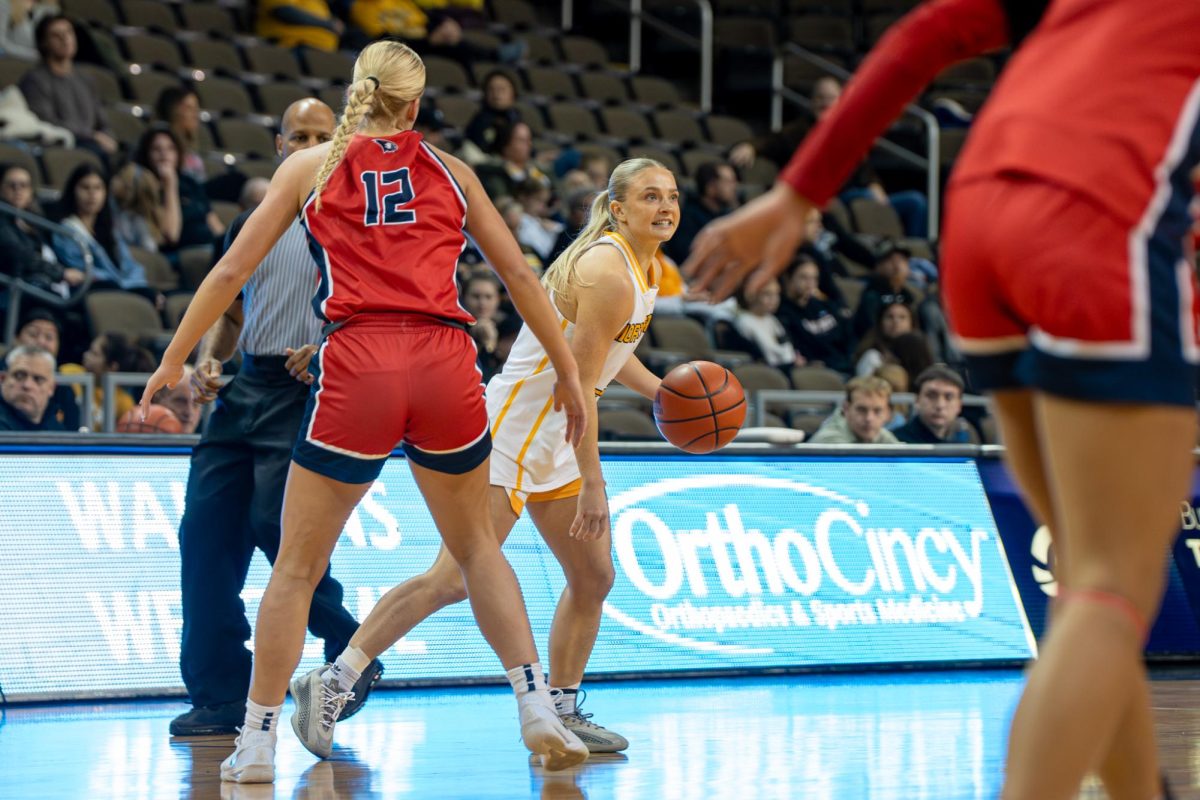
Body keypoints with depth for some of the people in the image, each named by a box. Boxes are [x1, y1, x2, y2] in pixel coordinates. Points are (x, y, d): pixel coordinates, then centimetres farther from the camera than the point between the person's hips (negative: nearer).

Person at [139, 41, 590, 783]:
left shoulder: (311, 166, 13)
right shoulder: (449, 170, 17)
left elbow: (232, 271, 11)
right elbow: (519, 274, 18)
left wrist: (173, 362, 17)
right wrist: (568, 372, 25)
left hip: (357, 368, -2)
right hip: (447, 366, 2)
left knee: (298, 567, 11)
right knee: (477, 545, 21)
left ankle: (258, 743, 10)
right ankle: (538, 710, 10)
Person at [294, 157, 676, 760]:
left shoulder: (650, 269, 12)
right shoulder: (607, 274, -19)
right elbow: (578, 383, -22)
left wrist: (659, 391, 16)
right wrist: (592, 483, -22)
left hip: (551, 440, 10)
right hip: (513, 432, -10)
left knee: (594, 578, 12)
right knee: (455, 579, -16)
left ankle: (560, 712, 21)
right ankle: (334, 680, -15)